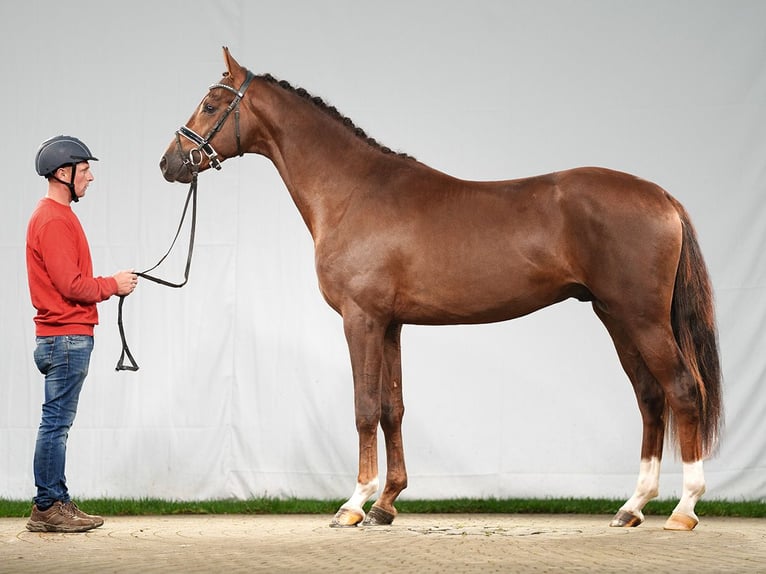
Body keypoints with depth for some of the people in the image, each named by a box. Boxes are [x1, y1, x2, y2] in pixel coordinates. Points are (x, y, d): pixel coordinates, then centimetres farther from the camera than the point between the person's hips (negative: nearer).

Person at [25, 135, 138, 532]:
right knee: (56, 421, -6)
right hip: (67, 337, -10)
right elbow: (71, 284, -19)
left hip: (67, 337, 10)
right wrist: (113, 285, -7)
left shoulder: (58, 216, 18)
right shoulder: (53, 220, -14)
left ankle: (55, 504, 15)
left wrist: (109, 285, 7)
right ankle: (48, 507, -3)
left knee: (57, 422, 11)